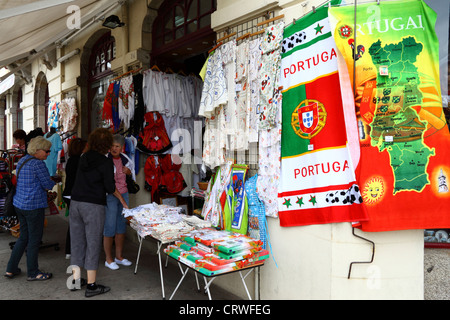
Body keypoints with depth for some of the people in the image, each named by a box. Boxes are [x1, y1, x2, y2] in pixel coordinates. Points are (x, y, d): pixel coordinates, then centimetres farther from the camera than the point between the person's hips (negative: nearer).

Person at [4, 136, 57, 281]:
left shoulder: (22, 160, 12)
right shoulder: (38, 164, -17)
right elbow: (48, 185, -14)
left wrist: (46, 184, 7)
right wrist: (53, 181, 8)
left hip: (19, 204, 9)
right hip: (33, 206, -9)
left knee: (24, 237, 20)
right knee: (34, 239, 4)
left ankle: (11, 269, 27)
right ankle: (32, 273, 16)